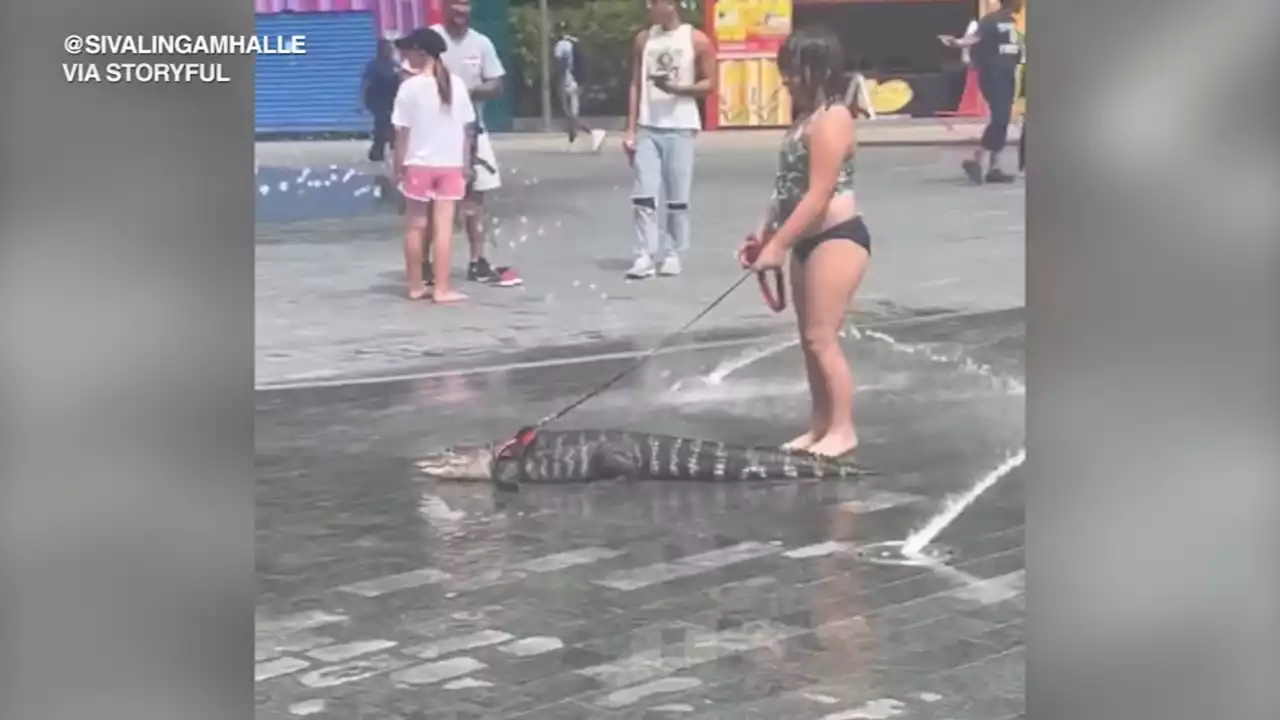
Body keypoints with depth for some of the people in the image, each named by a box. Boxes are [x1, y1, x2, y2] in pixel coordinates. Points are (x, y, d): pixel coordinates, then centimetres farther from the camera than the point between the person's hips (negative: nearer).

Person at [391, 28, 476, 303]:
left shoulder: (410, 87, -9)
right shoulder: (456, 83, 0)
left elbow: (402, 132, -8)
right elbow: (468, 128, 3)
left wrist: (399, 165, 1)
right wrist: (466, 163, 11)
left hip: (418, 164, -1)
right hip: (450, 164, 1)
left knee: (415, 226, 11)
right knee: (443, 227, 0)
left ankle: (416, 286, 18)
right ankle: (442, 289, -3)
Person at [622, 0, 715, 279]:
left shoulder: (697, 40, -3)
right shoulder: (644, 39, 9)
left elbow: (708, 84, -1)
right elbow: (636, 86, 10)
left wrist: (676, 88, -18)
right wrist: (631, 129, 4)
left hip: (680, 127, -3)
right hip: (647, 128, 3)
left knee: (677, 197, 2)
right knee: (643, 194, -4)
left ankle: (673, 254, 12)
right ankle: (646, 256, -1)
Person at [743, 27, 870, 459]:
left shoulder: (831, 120, -16)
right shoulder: (806, 118, 14)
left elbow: (818, 196, -21)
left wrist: (778, 246, -20)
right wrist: (765, 232, 8)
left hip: (838, 238, -10)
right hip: (809, 241, 10)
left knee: (821, 338, -8)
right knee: (810, 339, 13)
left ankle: (842, 429, 0)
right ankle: (820, 425, 20)